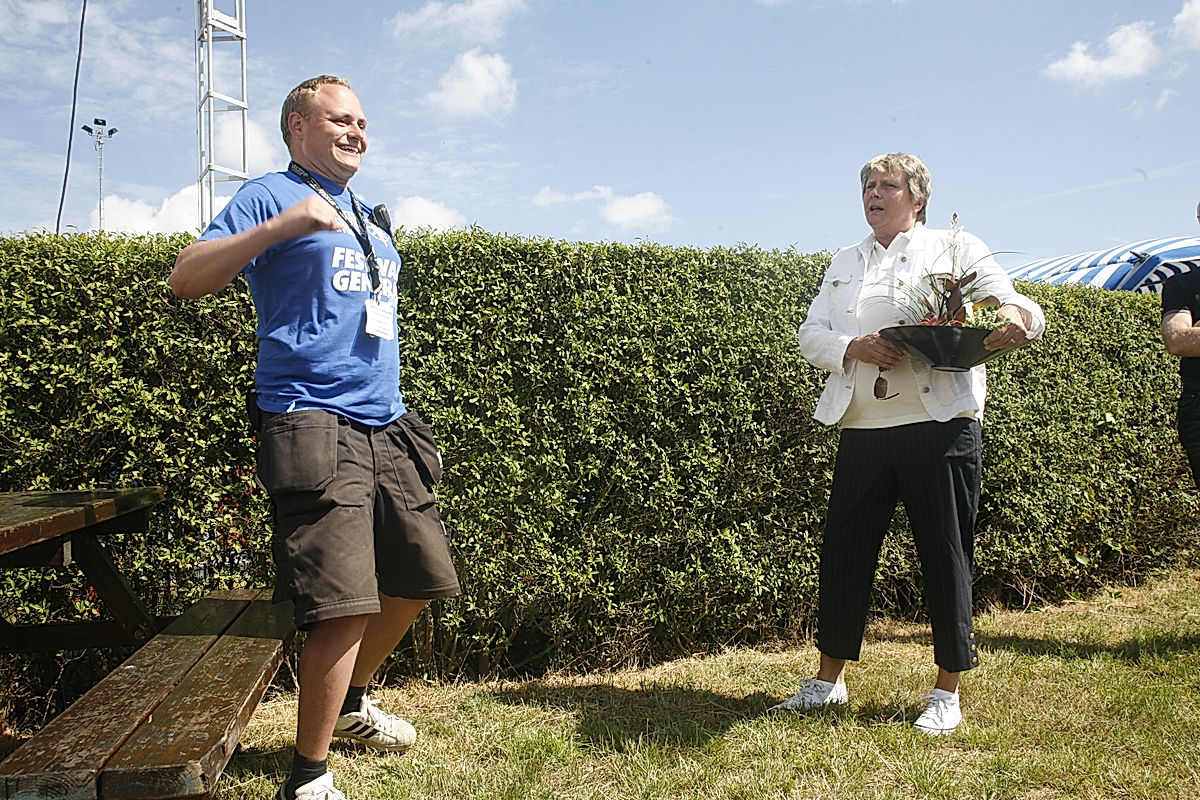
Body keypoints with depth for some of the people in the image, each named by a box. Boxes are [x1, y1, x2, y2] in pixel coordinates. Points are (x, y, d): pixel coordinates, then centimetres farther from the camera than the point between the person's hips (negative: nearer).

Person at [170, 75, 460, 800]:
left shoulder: (371, 218, 24)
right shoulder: (272, 196, 0)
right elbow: (186, 279, -10)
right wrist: (282, 224, -22)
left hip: (387, 424, 9)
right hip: (313, 421, -8)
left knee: (418, 579, 15)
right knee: (347, 602, -16)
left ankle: (351, 702, 38)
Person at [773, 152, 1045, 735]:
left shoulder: (956, 248, 9)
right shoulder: (845, 263, 20)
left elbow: (1014, 307, 1)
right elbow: (810, 333, 11)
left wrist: (1015, 319, -24)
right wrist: (853, 347, -10)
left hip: (939, 425, -3)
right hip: (862, 428, 4)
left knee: (945, 554, 2)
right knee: (844, 551, 5)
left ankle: (946, 692, 16)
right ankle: (828, 680, 19)